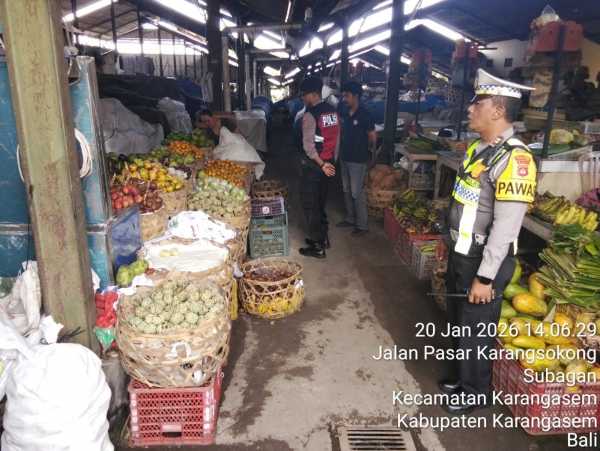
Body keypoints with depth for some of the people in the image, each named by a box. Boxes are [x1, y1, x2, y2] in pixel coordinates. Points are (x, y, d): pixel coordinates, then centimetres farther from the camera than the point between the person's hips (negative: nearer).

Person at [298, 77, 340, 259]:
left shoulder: (310, 115, -17)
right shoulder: (333, 112, 6)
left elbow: (308, 145, -22)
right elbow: (337, 139, 11)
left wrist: (322, 164, -17)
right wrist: (331, 161, 17)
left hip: (313, 166, -7)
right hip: (328, 164, 7)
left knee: (310, 206, 2)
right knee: (321, 203, 20)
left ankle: (317, 247, 8)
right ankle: (323, 237, 31)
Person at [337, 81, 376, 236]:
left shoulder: (364, 115, -14)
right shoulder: (345, 114, 8)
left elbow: (373, 137, -8)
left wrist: (368, 150, 4)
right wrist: (342, 150, 10)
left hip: (358, 161, -8)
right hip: (345, 159, 8)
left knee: (357, 193, -3)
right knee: (347, 191, 16)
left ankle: (362, 225, 7)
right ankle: (350, 219, 31)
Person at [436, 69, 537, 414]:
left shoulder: (514, 158, -24)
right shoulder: (478, 148, 5)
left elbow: (506, 226, -26)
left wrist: (485, 277, -23)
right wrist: (449, 240, 21)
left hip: (483, 262, -8)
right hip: (460, 255, 8)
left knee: (476, 332, 11)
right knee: (458, 323, 24)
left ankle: (476, 393, 34)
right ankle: (461, 374, 46)